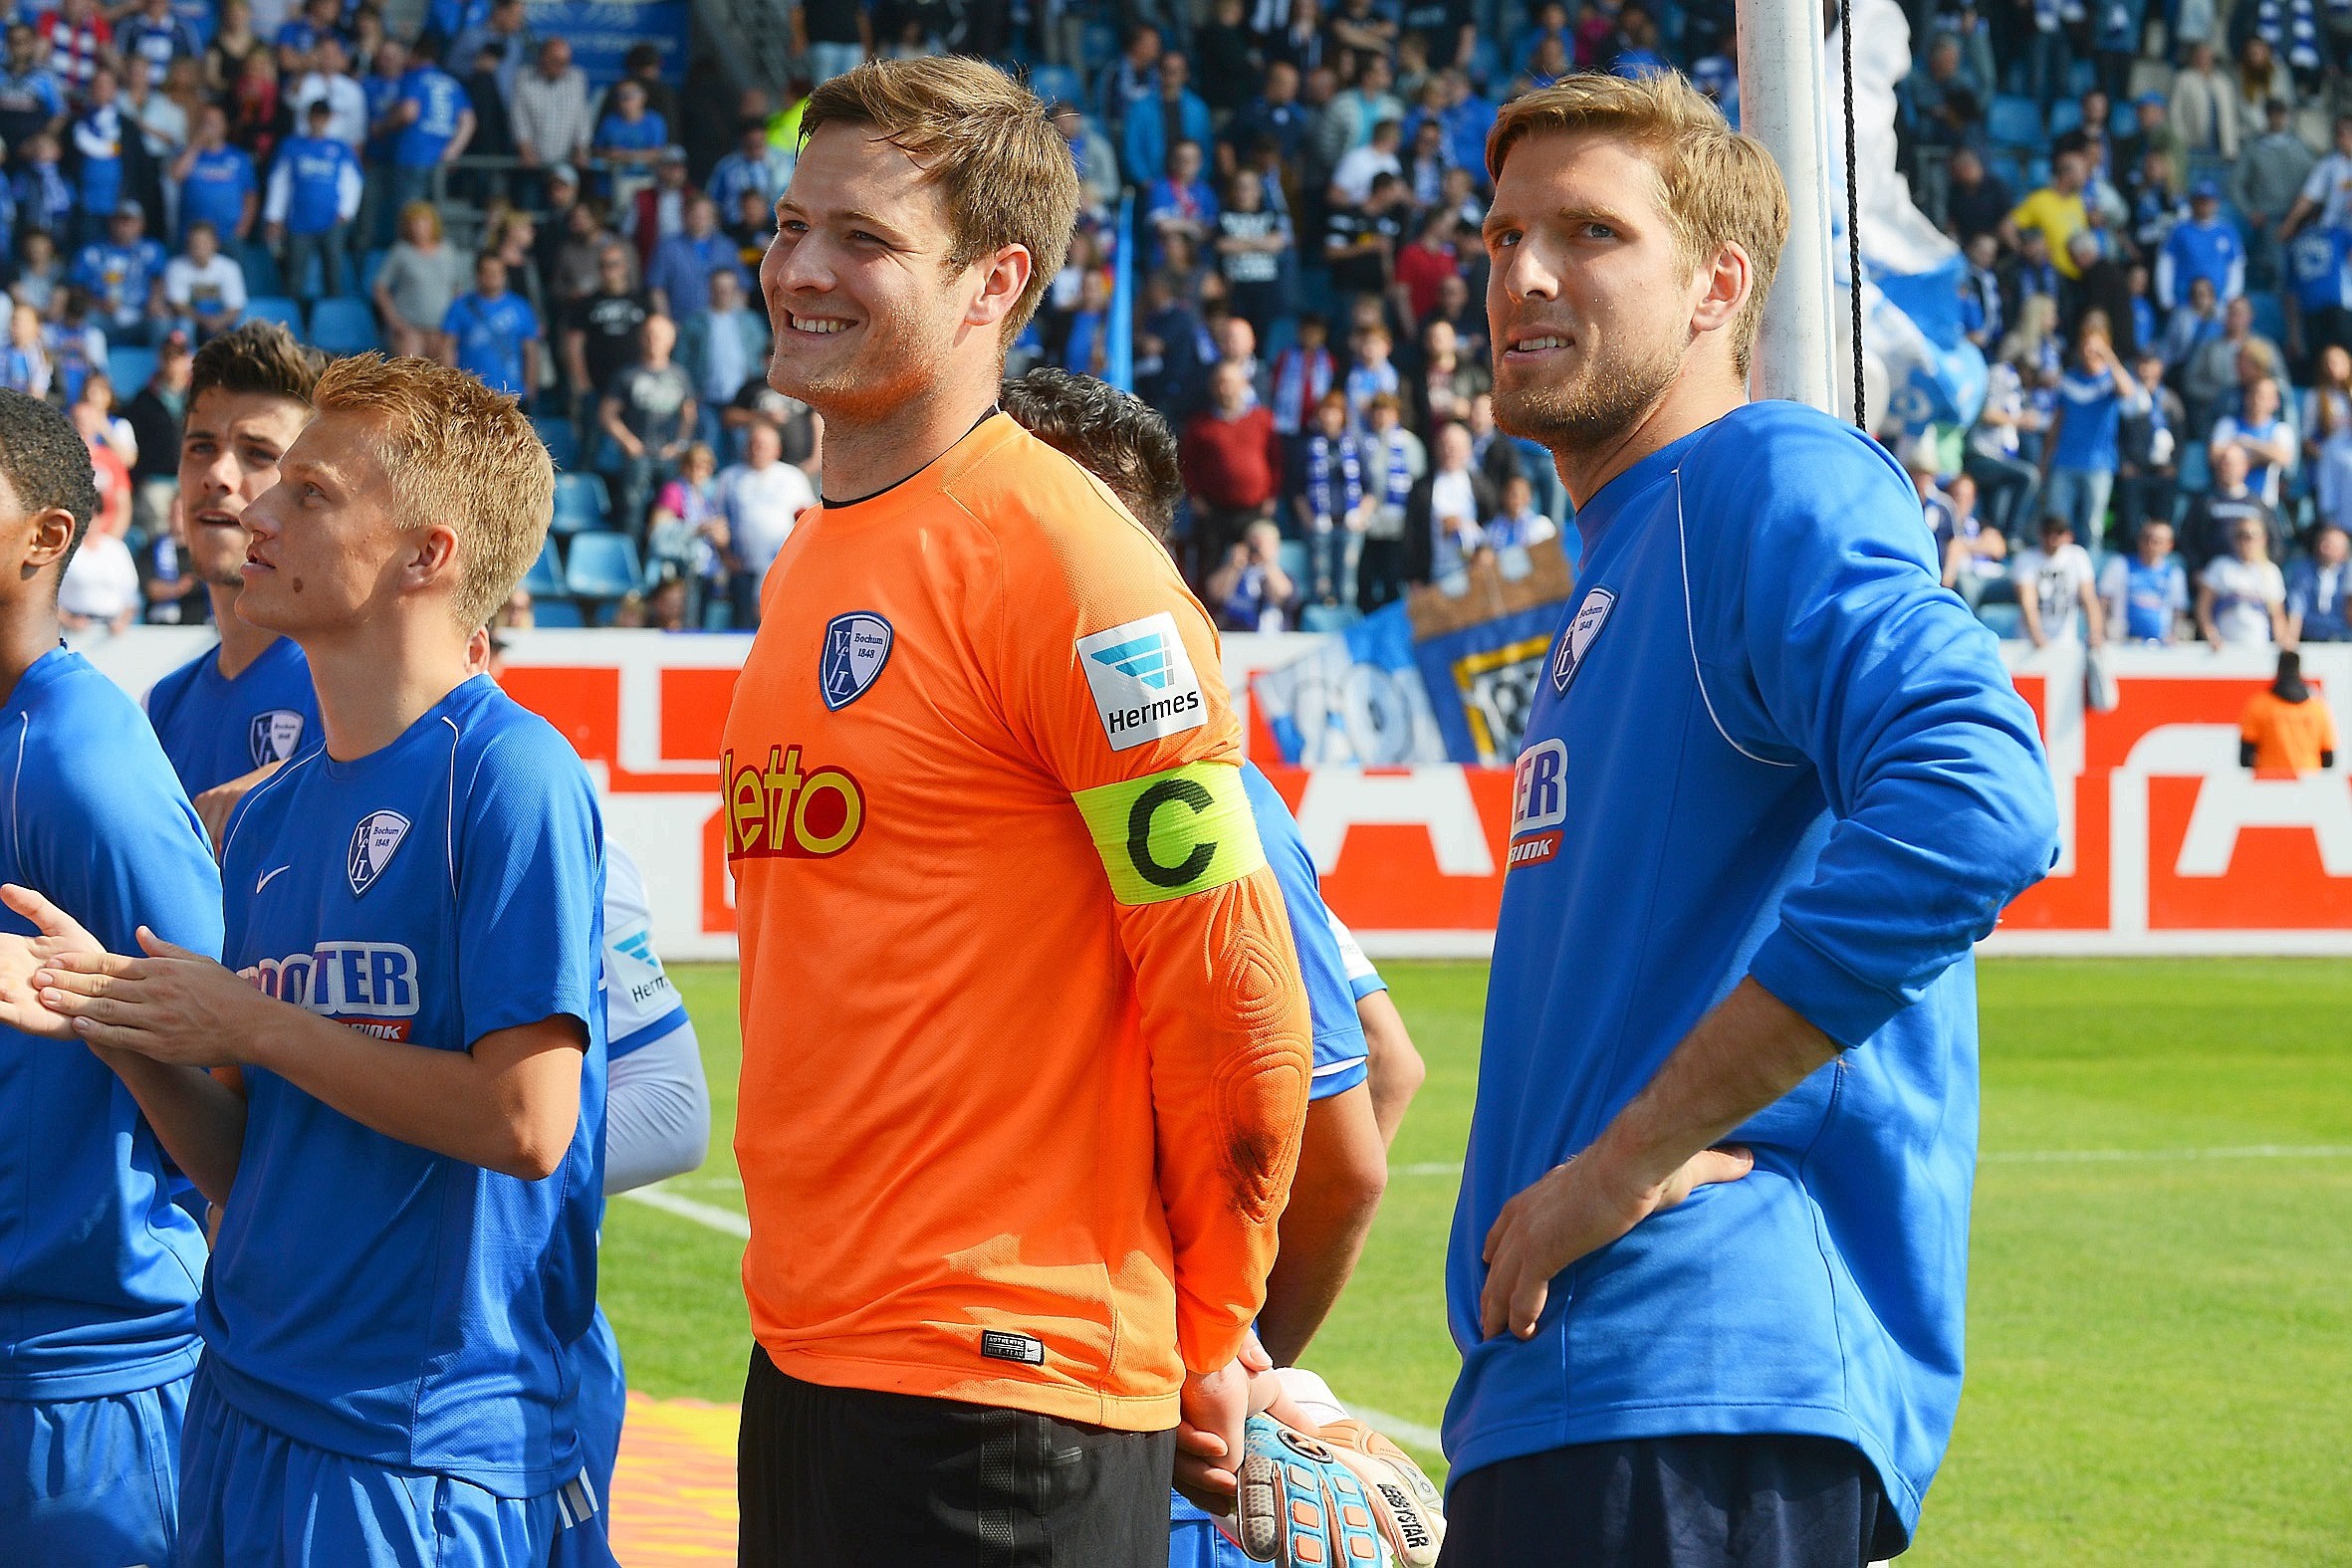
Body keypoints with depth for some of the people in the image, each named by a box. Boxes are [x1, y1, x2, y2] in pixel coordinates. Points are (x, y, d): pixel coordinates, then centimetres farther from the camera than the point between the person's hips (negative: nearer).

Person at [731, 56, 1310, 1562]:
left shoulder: (1059, 557, -13)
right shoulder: (811, 563, 14)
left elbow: (1230, 984, -14)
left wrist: (1203, 1334, -5)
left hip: (1002, 1379, -8)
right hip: (805, 1355, 9)